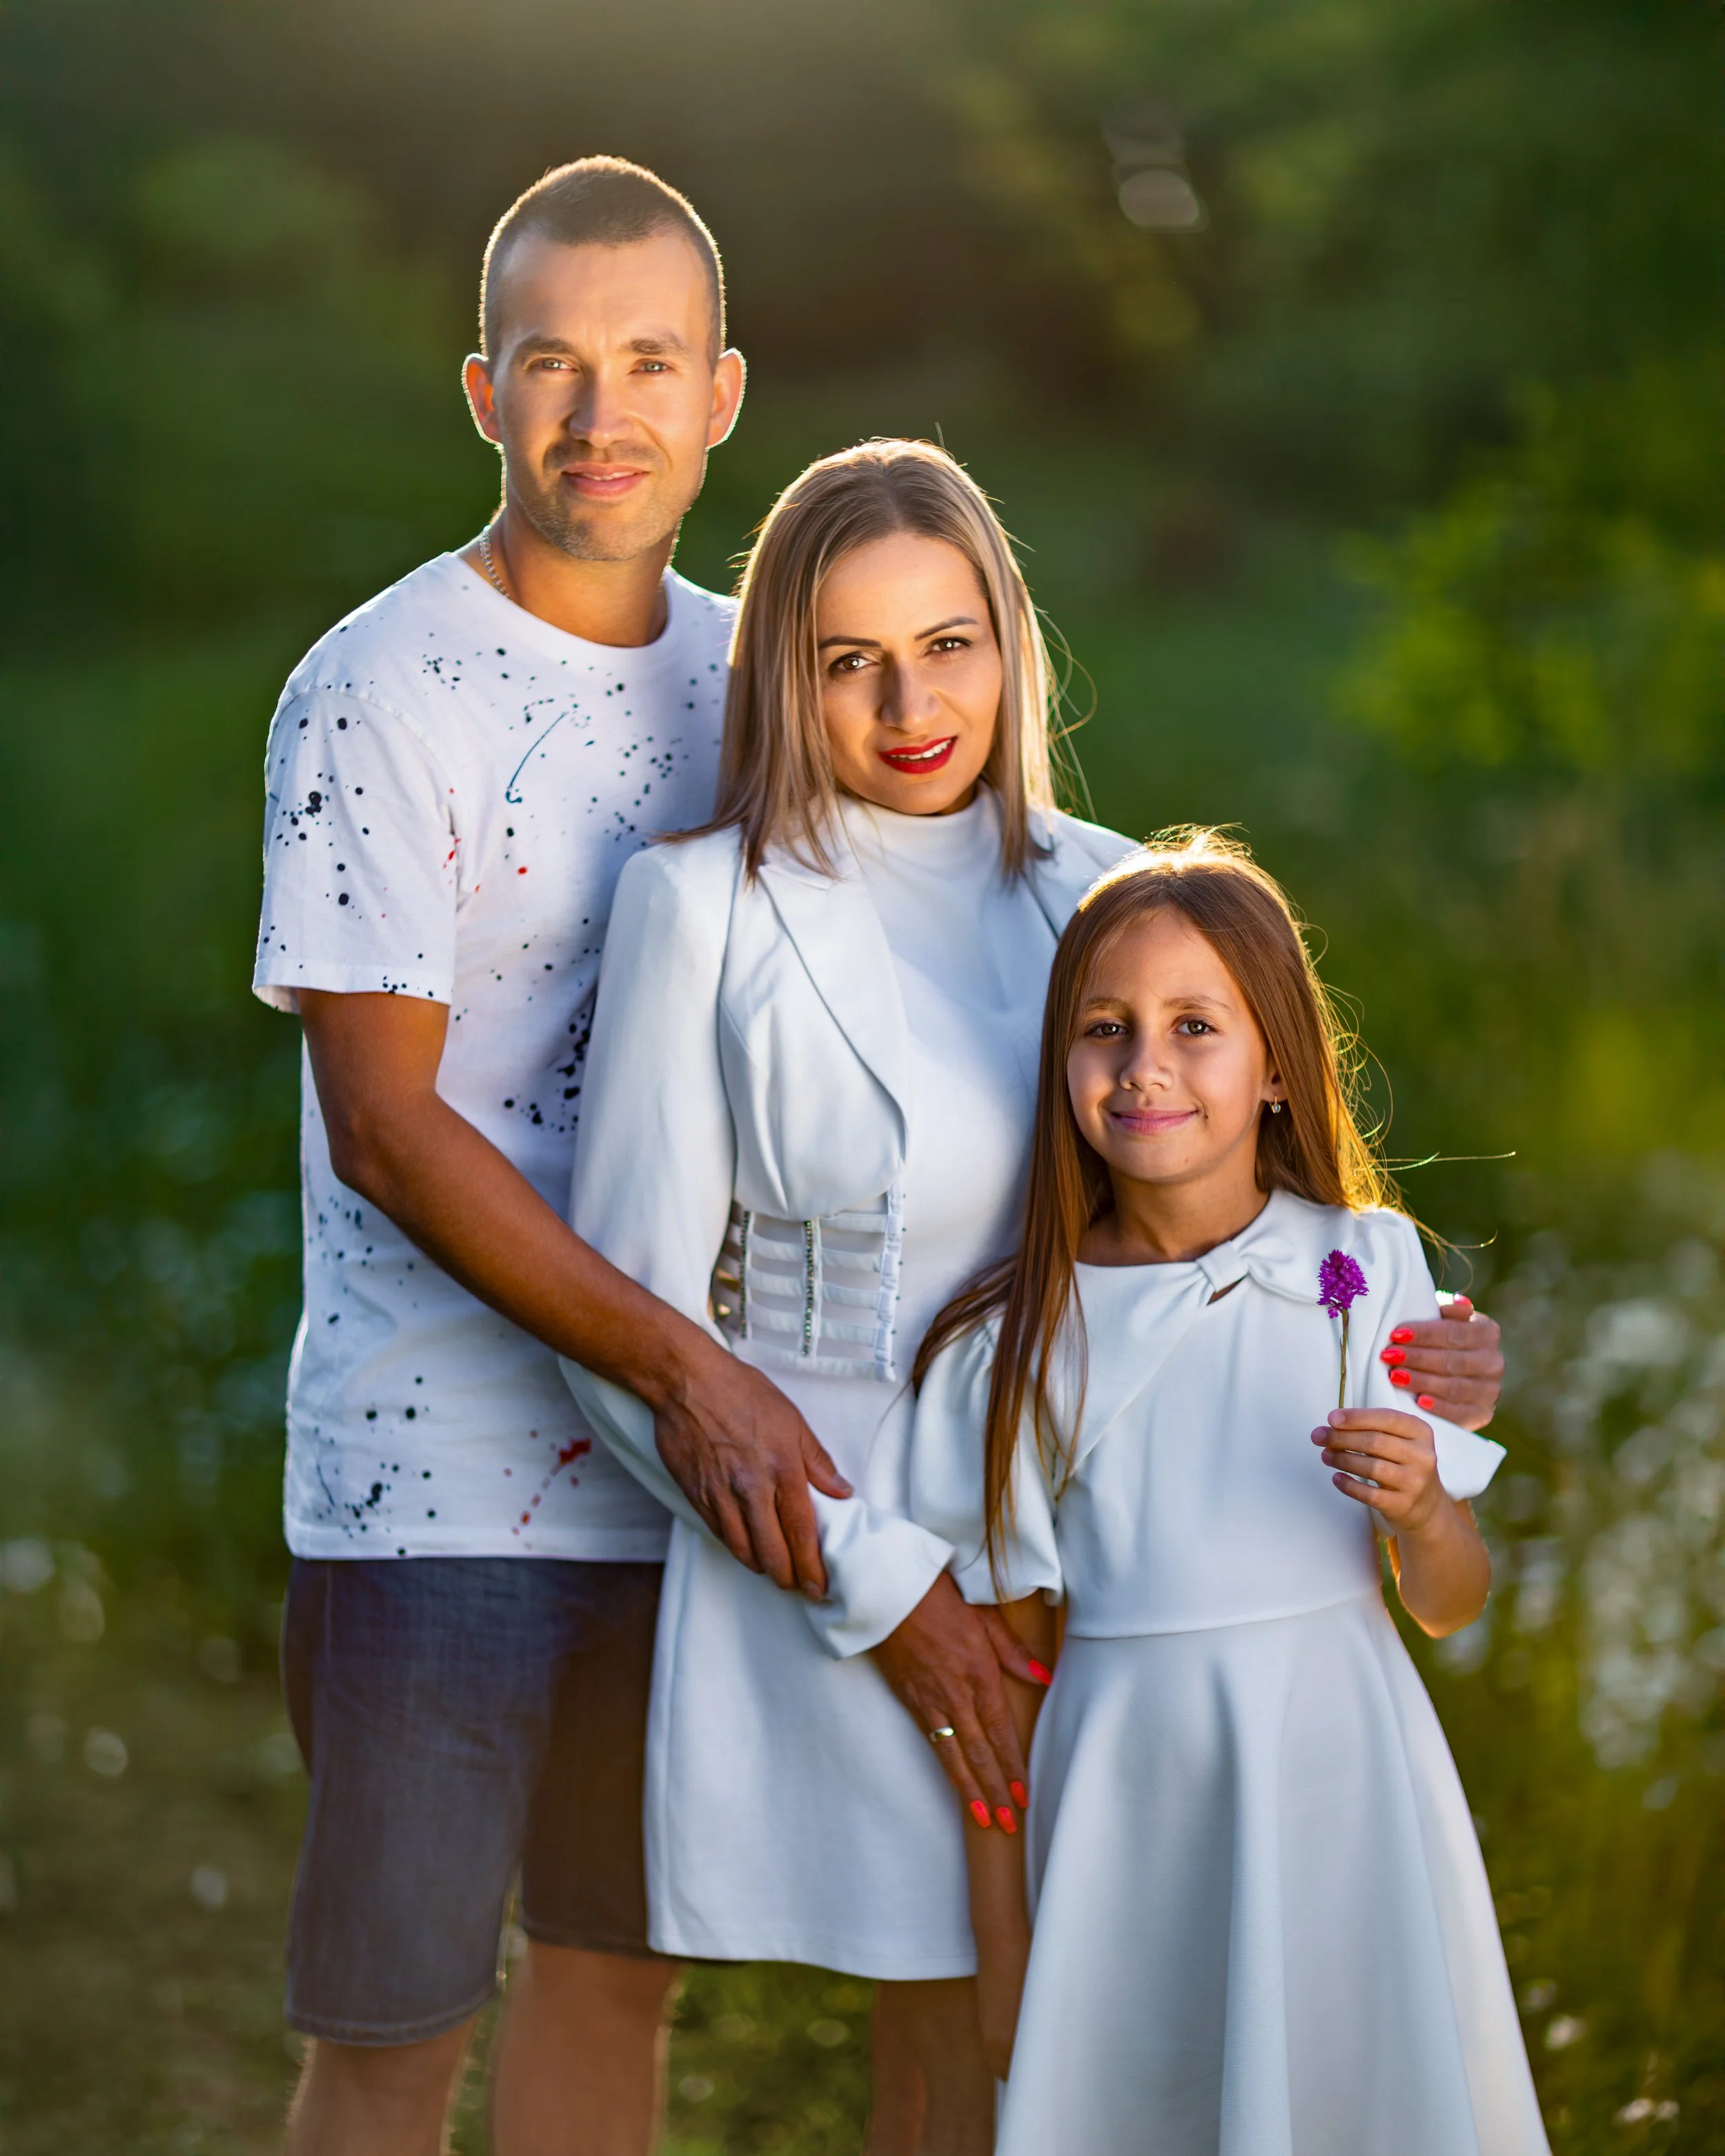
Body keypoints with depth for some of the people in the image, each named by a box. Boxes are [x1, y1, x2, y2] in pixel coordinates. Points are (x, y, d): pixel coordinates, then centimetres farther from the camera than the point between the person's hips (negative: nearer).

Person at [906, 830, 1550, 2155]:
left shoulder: (1369, 1269, -1)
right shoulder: (1017, 1346, -1)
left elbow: (1454, 1607, 2)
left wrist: (1418, 1508, -20)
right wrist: (1004, 1968, 5)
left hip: (1339, 1782, 0)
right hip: (1132, 1805, 0)